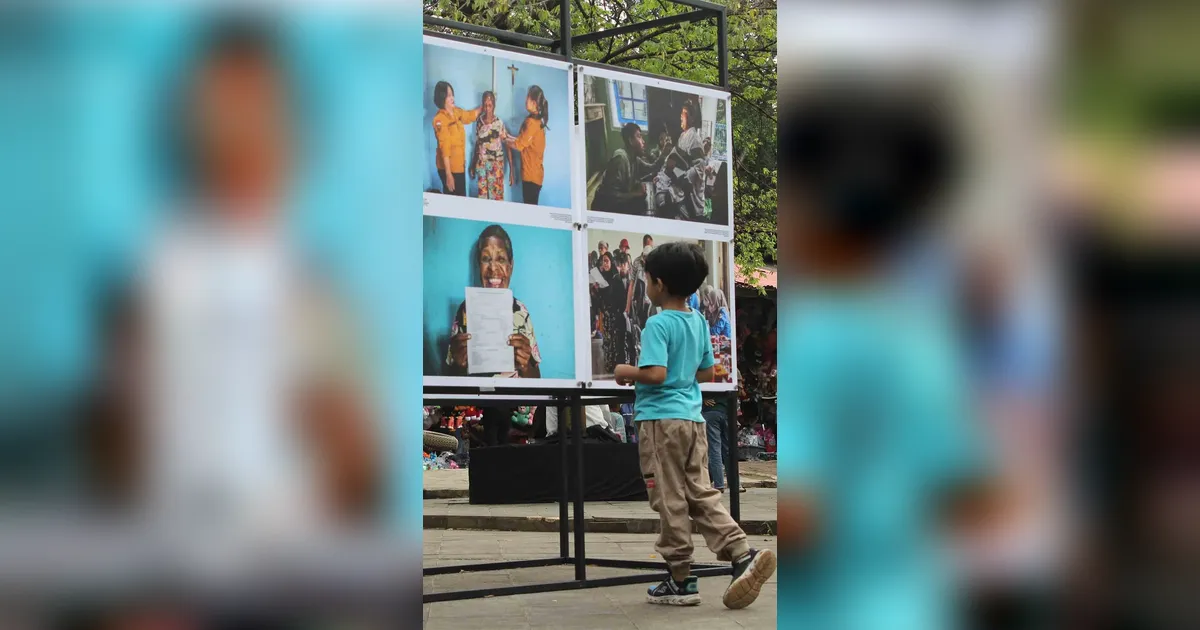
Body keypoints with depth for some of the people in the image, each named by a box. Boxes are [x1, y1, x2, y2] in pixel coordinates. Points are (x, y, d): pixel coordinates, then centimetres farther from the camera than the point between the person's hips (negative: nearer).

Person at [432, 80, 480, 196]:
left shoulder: (456, 112, 4)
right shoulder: (439, 120, -19)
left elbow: (471, 115, 28)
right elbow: (444, 148, -22)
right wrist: (448, 174, -23)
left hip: (460, 166, 8)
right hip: (449, 168, -8)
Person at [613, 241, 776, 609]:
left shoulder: (658, 324, -13)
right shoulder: (699, 322, 12)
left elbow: (655, 374, -22)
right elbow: (706, 374, 18)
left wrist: (627, 372, -5)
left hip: (661, 419, -7)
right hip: (692, 418, 7)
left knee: (670, 501, 1)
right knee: (701, 495, 9)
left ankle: (681, 580, 7)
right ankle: (743, 555, -6)